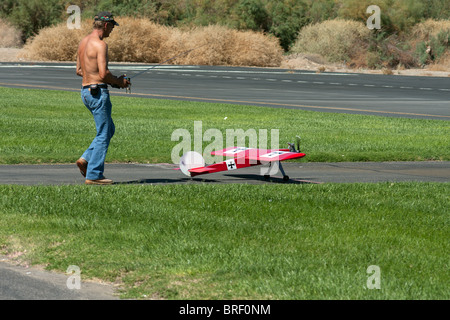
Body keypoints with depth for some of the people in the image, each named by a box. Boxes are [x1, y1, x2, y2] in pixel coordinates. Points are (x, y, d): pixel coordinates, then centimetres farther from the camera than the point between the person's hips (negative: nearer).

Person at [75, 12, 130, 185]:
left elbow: (79, 70, 19)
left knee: (109, 129, 20)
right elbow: (103, 74, -23)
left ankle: (85, 160, 10)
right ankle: (93, 175, -2)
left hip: (86, 91, 9)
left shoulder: (83, 42, 13)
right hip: (98, 92, -9)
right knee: (103, 135, -2)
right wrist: (118, 81, -3)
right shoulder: (100, 45, -16)